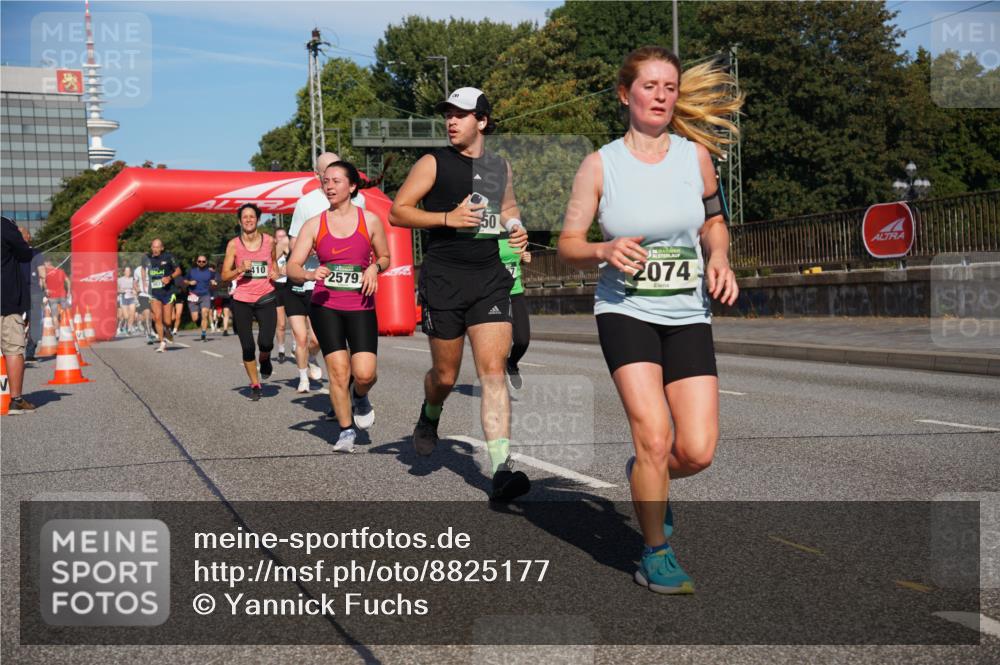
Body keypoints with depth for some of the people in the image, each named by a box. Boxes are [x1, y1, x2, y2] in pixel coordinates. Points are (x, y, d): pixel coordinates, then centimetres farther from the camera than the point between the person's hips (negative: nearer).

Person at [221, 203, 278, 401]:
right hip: (242, 301, 0)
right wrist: (240, 269, -19)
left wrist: (275, 272, 4)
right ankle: (255, 385, 22)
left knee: (266, 342, -17)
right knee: (247, 347, 3)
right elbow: (224, 275, -2)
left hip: (266, 298, 0)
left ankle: (265, 359, 21)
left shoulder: (269, 241, 2)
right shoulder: (234, 244, -3)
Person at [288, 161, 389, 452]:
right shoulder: (314, 225, 3)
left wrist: (374, 268, -7)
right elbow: (292, 267, 0)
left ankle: (359, 396, 24)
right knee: (337, 370, -5)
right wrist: (311, 274, -21)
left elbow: (385, 257, 15)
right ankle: (346, 431, 13)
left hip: (361, 307, 0)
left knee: (364, 373, -13)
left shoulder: (370, 220, 2)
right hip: (325, 306, 1)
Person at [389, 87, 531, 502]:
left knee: (493, 371, -9)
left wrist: (517, 229, 8)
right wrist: (448, 218, -16)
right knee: (445, 375, 7)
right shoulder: (434, 163, 0)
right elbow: (397, 211, -3)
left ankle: (501, 470, -13)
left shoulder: (501, 167, 13)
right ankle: (430, 416, 43)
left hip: (490, 279, 2)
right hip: (444, 279, -2)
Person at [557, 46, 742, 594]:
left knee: (697, 451, -6)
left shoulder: (695, 153, 4)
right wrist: (605, 251, -19)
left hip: (688, 315, 3)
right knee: (654, 437, -16)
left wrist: (719, 260, -1)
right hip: (626, 312, -2)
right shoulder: (600, 164, -2)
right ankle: (656, 554, 8)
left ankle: (644, 477, 31)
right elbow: (568, 245, 2)